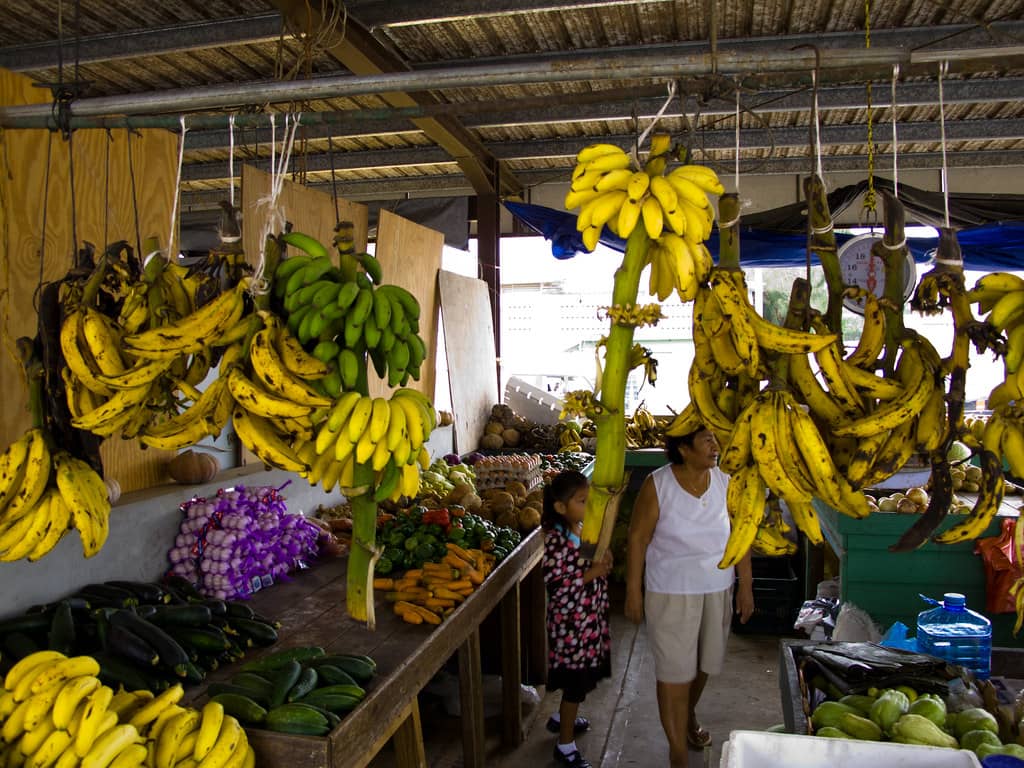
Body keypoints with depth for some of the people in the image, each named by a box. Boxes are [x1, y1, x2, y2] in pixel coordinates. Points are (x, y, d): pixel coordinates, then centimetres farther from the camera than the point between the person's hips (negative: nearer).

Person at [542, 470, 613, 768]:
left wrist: (604, 562, -5)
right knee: (575, 682, 4)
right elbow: (554, 585, -25)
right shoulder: (556, 540, -24)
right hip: (571, 621, -8)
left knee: (582, 676, 23)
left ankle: (561, 718, 46)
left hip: (589, 616, 8)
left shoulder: (584, 528, 1)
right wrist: (590, 574, -26)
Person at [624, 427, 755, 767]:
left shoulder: (726, 483, -5)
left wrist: (746, 587, 3)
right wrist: (633, 593, -10)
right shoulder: (657, 484, -16)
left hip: (718, 590, 4)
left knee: (703, 663, 20)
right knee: (675, 671, 1)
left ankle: (689, 716, 49)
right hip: (671, 593, -4)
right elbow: (638, 539, -12)